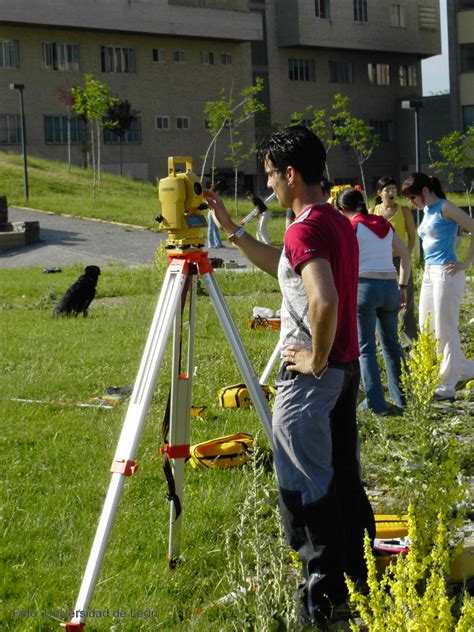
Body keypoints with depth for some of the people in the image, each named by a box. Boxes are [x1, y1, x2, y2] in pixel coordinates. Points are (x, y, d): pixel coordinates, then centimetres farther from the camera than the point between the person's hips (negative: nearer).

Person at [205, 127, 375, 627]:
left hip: (311, 374, -10)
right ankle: (363, 575, 25)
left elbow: (325, 300, -34)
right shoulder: (340, 223, 11)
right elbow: (283, 266, 26)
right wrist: (230, 228, 24)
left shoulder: (305, 229, -19)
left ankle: (323, 592, 7)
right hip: (346, 366, 10)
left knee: (303, 483, 0)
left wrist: (315, 359, -19)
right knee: (343, 474, 16)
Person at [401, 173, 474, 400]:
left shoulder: (445, 208, -11)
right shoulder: (427, 211, 15)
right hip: (429, 273, 9)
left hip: (446, 274, -9)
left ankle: (448, 386, 6)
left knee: (446, 331, -2)